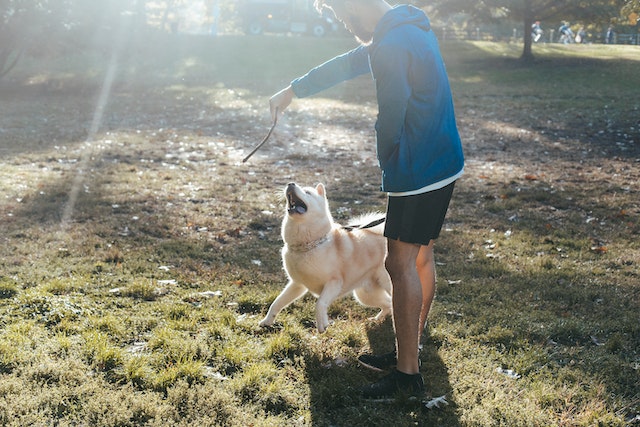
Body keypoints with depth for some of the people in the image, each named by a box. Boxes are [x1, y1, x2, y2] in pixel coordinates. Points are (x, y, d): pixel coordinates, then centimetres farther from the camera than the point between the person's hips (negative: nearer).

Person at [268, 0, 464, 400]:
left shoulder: (391, 48, -21)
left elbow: (391, 119, -17)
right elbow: (347, 64, 23)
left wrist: (386, 164, 5)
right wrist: (294, 90, 31)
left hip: (417, 171, -10)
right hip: (444, 163, 10)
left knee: (401, 265, -4)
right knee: (421, 256, 16)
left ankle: (407, 374, 4)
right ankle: (410, 349, 30)